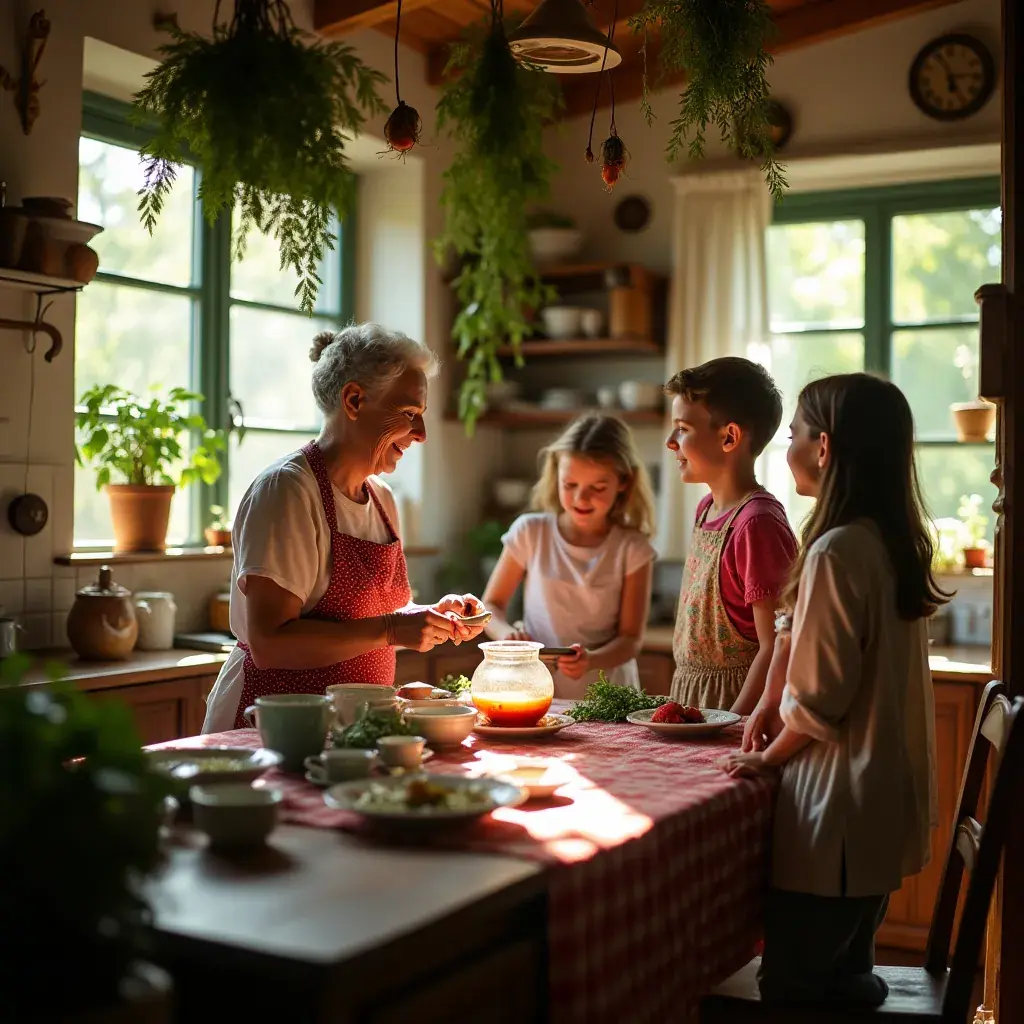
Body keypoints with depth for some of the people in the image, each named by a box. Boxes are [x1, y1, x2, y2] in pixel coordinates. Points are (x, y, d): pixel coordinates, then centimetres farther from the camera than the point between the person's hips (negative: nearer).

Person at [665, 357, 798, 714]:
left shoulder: (759, 523, -18)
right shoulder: (707, 508, 10)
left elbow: (775, 648, -19)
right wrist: (680, 705, 14)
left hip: (733, 702, -8)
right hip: (691, 697, 8)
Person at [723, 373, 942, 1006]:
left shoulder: (836, 551, -21)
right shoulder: (895, 542, 6)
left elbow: (818, 698, -19)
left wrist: (768, 756, -3)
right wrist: (771, 706, 10)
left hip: (839, 811, -9)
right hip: (885, 804, 9)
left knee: (794, 984, 3)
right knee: (843, 968, 22)